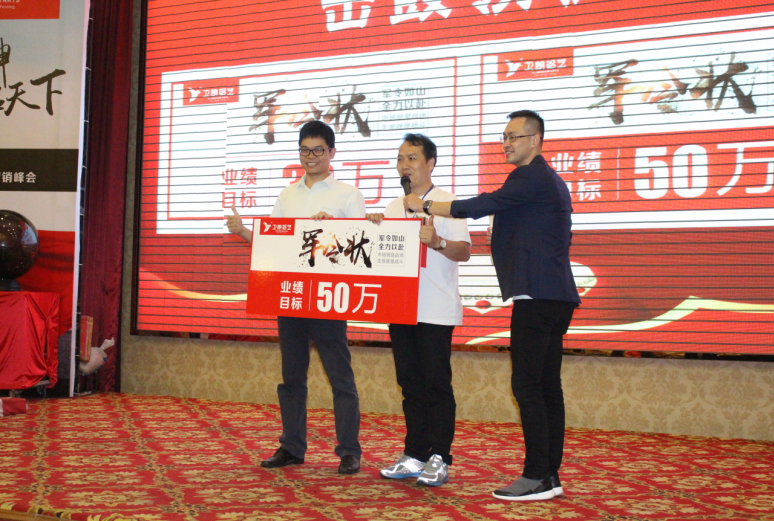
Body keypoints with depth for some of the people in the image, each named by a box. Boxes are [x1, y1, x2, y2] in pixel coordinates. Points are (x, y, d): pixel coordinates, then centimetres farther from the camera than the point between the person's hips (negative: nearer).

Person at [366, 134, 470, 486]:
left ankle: (439, 459, -1)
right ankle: (414, 455, 15)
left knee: (437, 385, -4)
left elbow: (464, 251, -12)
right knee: (410, 384, 9)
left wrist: (436, 242, -29)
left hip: (436, 311, -6)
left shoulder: (445, 203, -2)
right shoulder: (393, 208, 16)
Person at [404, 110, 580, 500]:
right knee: (547, 387, 9)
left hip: (537, 295, -10)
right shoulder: (550, 181, 23)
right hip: (556, 295, 10)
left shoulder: (531, 178, -9)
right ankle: (550, 475, 11)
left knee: (527, 384, -10)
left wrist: (424, 206, -7)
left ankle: (537, 476, -10)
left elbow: (480, 206, -16)